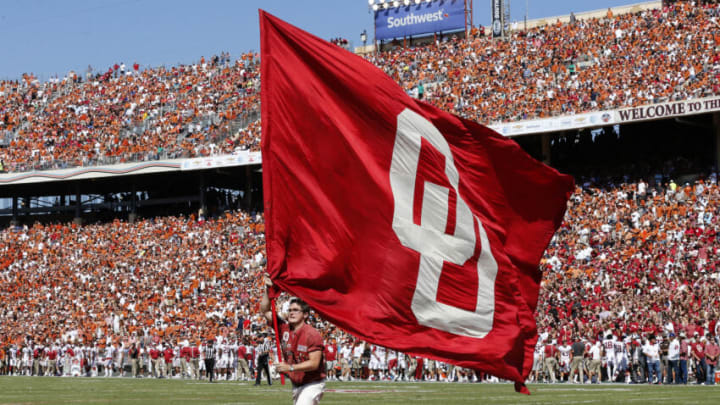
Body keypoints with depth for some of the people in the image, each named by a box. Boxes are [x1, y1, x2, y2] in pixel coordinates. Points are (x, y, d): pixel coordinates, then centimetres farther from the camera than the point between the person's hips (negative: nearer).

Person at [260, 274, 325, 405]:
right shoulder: (284, 328, 2)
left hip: (312, 383, -7)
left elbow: (314, 363, -22)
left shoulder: (313, 334, -17)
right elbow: (265, 311, 5)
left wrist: (290, 368, -29)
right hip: (296, 384, 7)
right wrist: (268, 289, -7)